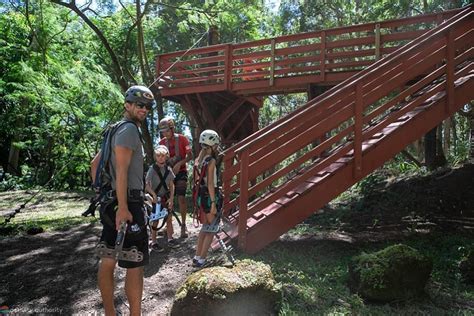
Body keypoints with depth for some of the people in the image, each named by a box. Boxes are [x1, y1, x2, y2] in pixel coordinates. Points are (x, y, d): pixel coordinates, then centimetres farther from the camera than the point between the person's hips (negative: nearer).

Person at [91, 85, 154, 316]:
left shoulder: (115, 130, 19)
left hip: (110, 202, 10)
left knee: (108, 261, 14)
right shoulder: (129, 130, -11)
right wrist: (123, 207, -24)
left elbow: (94, 164, 23)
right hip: (128, 203, -10)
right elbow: (121, 171, -21)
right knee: (135, 265, -4)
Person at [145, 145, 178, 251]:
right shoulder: (152, 169, -12)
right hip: (155, 197, -4)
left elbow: (171, 185, 2)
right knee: (155, 220, 2)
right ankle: (153, 242, 13)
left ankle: (170, 239, 21)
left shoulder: (168, 169, 0)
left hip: (166, 197, 4)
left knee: (169, 218, 7)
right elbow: (147, 185, -17)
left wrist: (171, 198, -7)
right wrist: (154, 195, -30)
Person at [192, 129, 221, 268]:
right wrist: (213, 203, -19)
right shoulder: (211, 160, -16)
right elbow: (210, 183, -20)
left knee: (205, 227, 19)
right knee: (211, 229, 4)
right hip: (210, 196, -8)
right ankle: (201, 259, 7)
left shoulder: (199, 159, 8)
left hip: (201, 196, 8)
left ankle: (197, 256, 23)